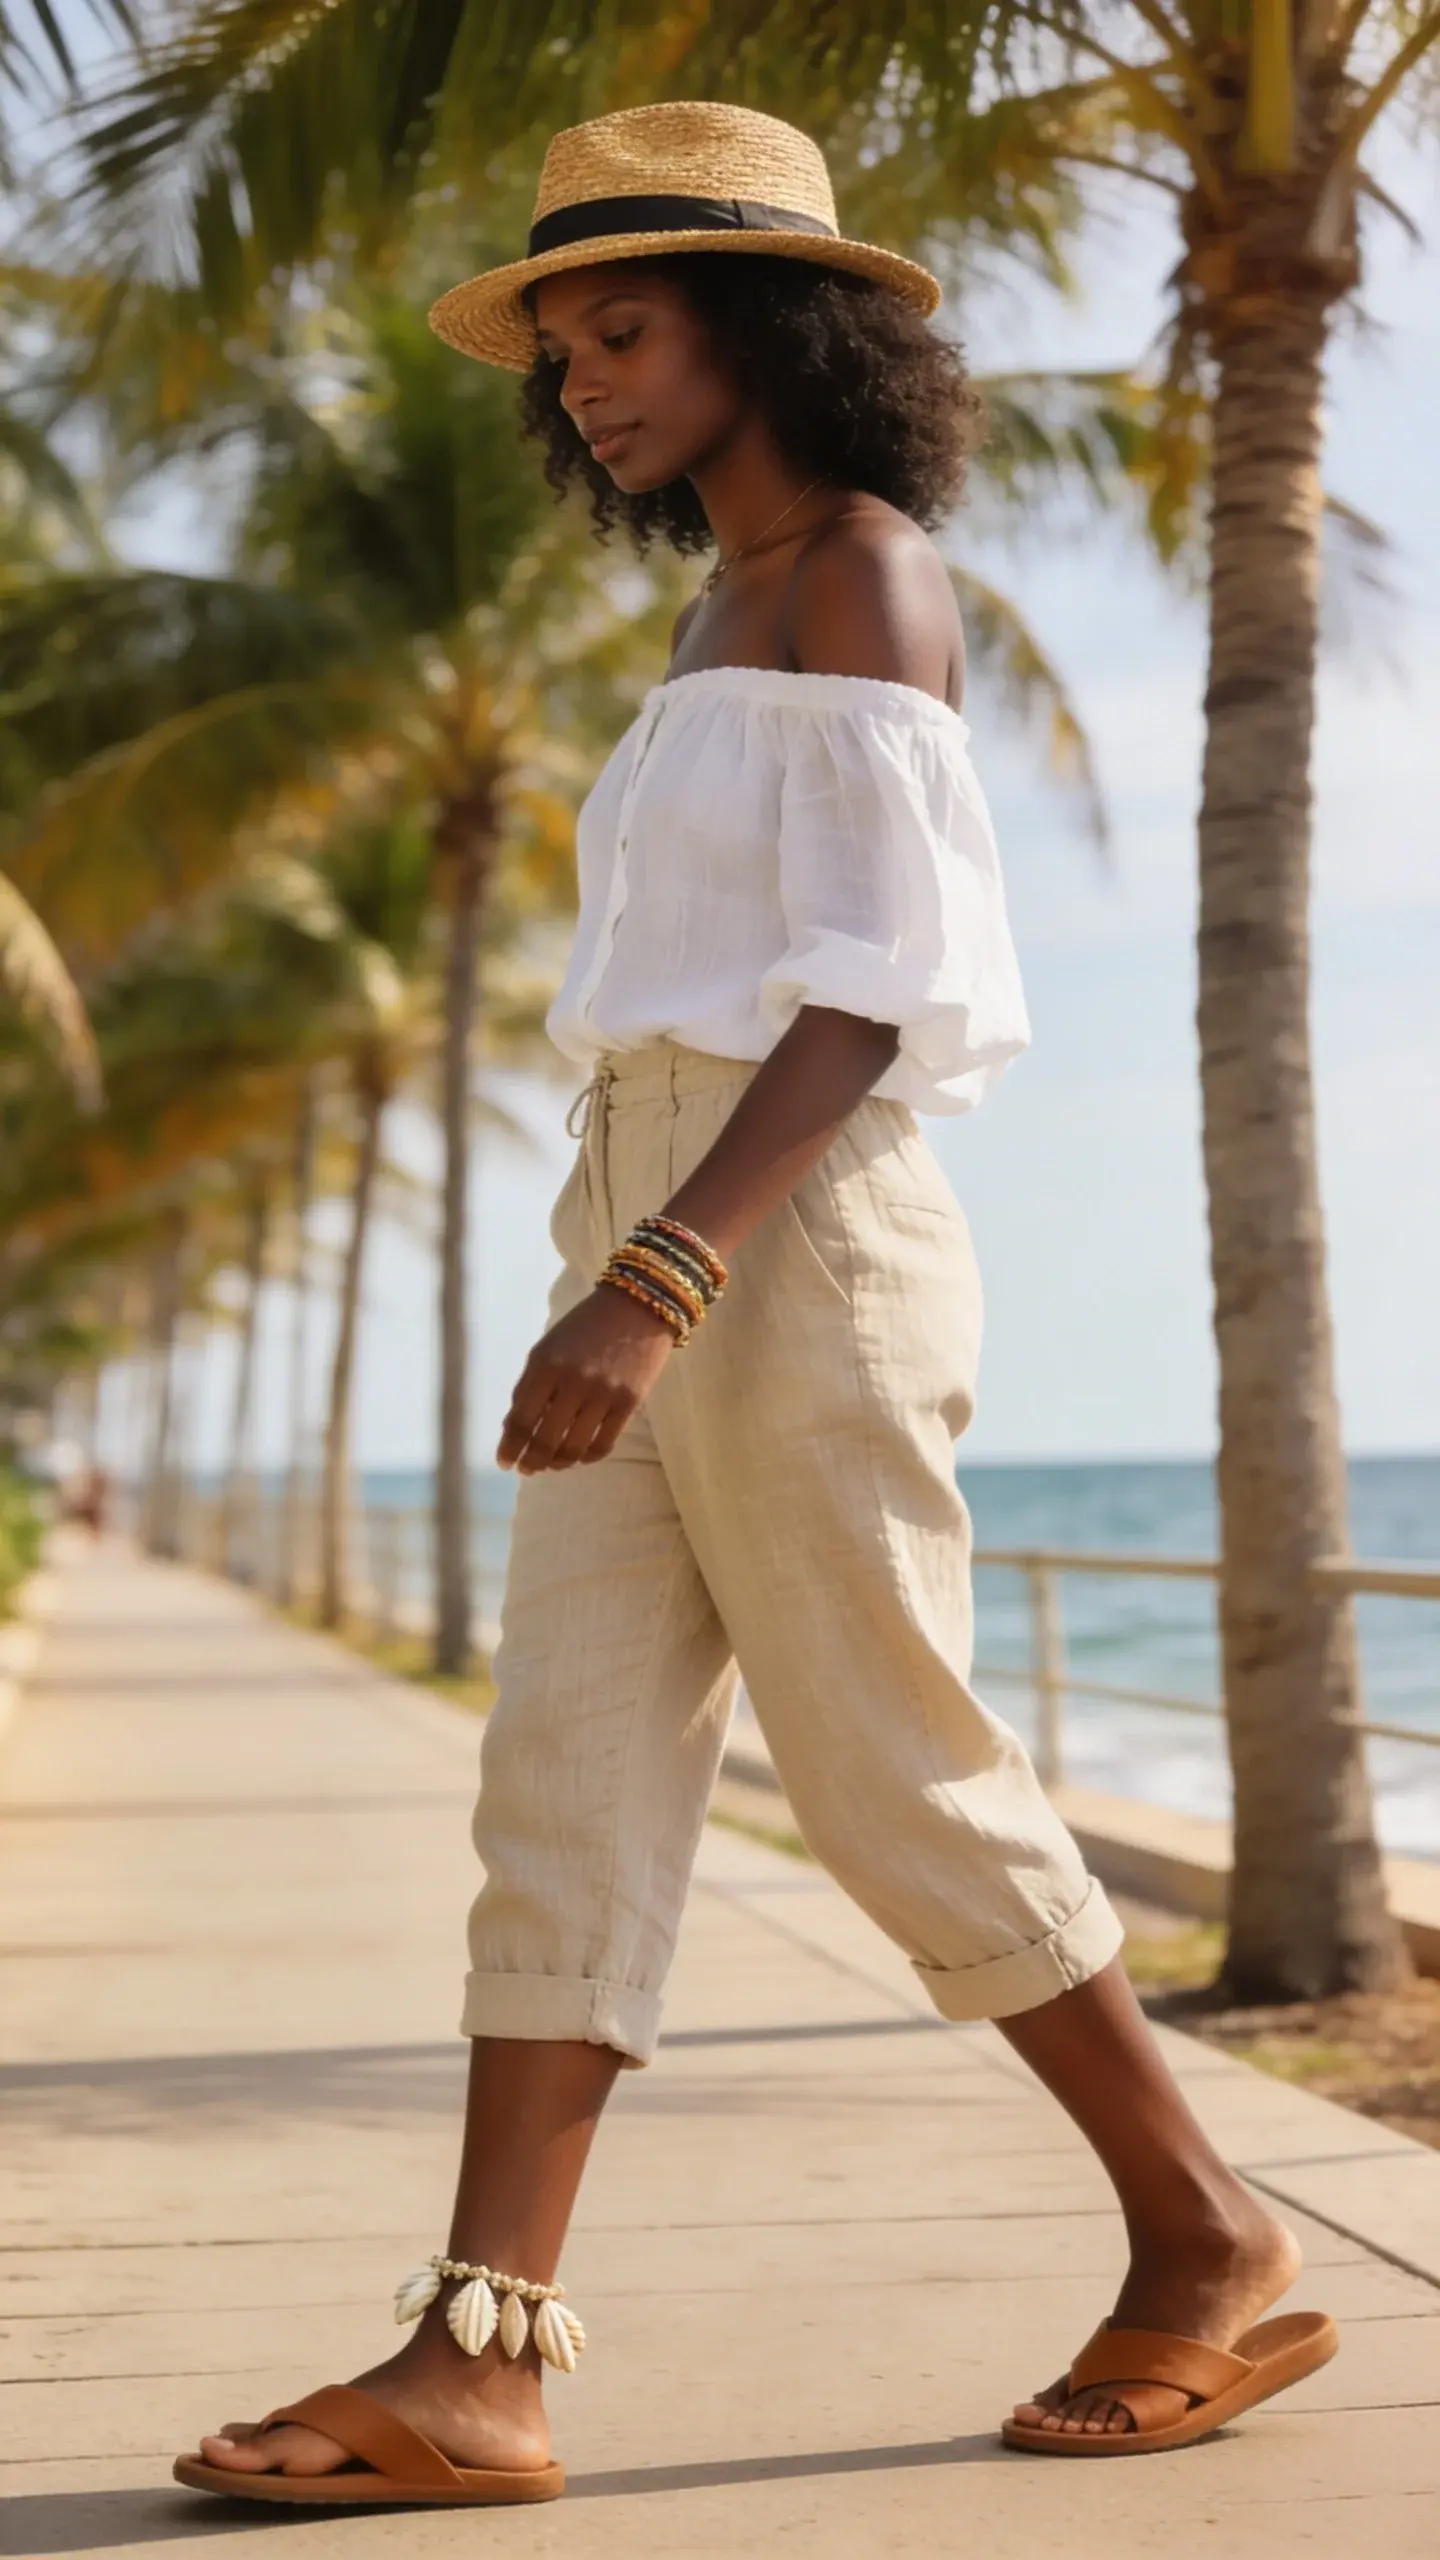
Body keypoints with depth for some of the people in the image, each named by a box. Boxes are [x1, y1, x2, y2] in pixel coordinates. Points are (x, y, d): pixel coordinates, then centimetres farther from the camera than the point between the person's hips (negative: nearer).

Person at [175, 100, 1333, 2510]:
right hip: (657, 1239, 9)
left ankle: (1212, 2246, 14)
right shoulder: (722, 616, 21)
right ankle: (476, 2361, 0)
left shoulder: (865, 573, -7)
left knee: (899, 1782, -2)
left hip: (793, 1233, -9)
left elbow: (870, 990, -17)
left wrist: (658, 1280, -26)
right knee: (565, 1787, 1)